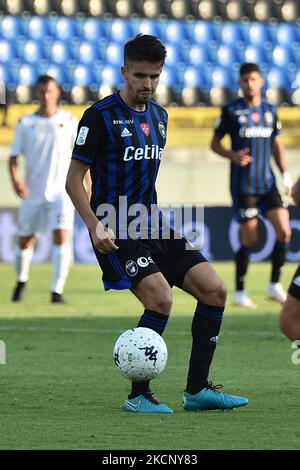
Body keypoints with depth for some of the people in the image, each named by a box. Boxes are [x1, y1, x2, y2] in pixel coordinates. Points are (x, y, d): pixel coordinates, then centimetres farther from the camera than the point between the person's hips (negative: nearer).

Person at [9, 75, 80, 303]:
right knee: (26, 241, 10)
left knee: (61, 237, -18)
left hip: (61, 192, -2)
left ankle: (57, 291, -17)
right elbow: (14, 157, 2)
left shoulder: (70, 122, 1)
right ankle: (21, 281, 37)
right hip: (32, 193, 2)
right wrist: (15, 177, -18)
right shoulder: (25, 124, 2)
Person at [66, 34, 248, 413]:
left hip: (152, 227, 8)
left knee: (214, 290, -2)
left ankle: (197, 390, 4)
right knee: (160, 298, -24)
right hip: (116, 232, -8)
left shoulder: (158, 116, 14)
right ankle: (138, 396, -11)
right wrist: (96, 227, -20)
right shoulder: (100, 116, -9)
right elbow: (74, 180, -9)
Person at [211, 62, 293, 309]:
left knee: (284, 231, -7)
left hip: (267, 183, 4)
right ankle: (239, 291, 11)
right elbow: (215, 143, 2)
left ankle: (275, 284, 8)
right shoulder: (231, 110, -3)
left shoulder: (270, 110, 10)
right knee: (249, 240, -4)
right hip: (243, 185, -4)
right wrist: (232, 155, -17)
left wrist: (285, 173, 7)